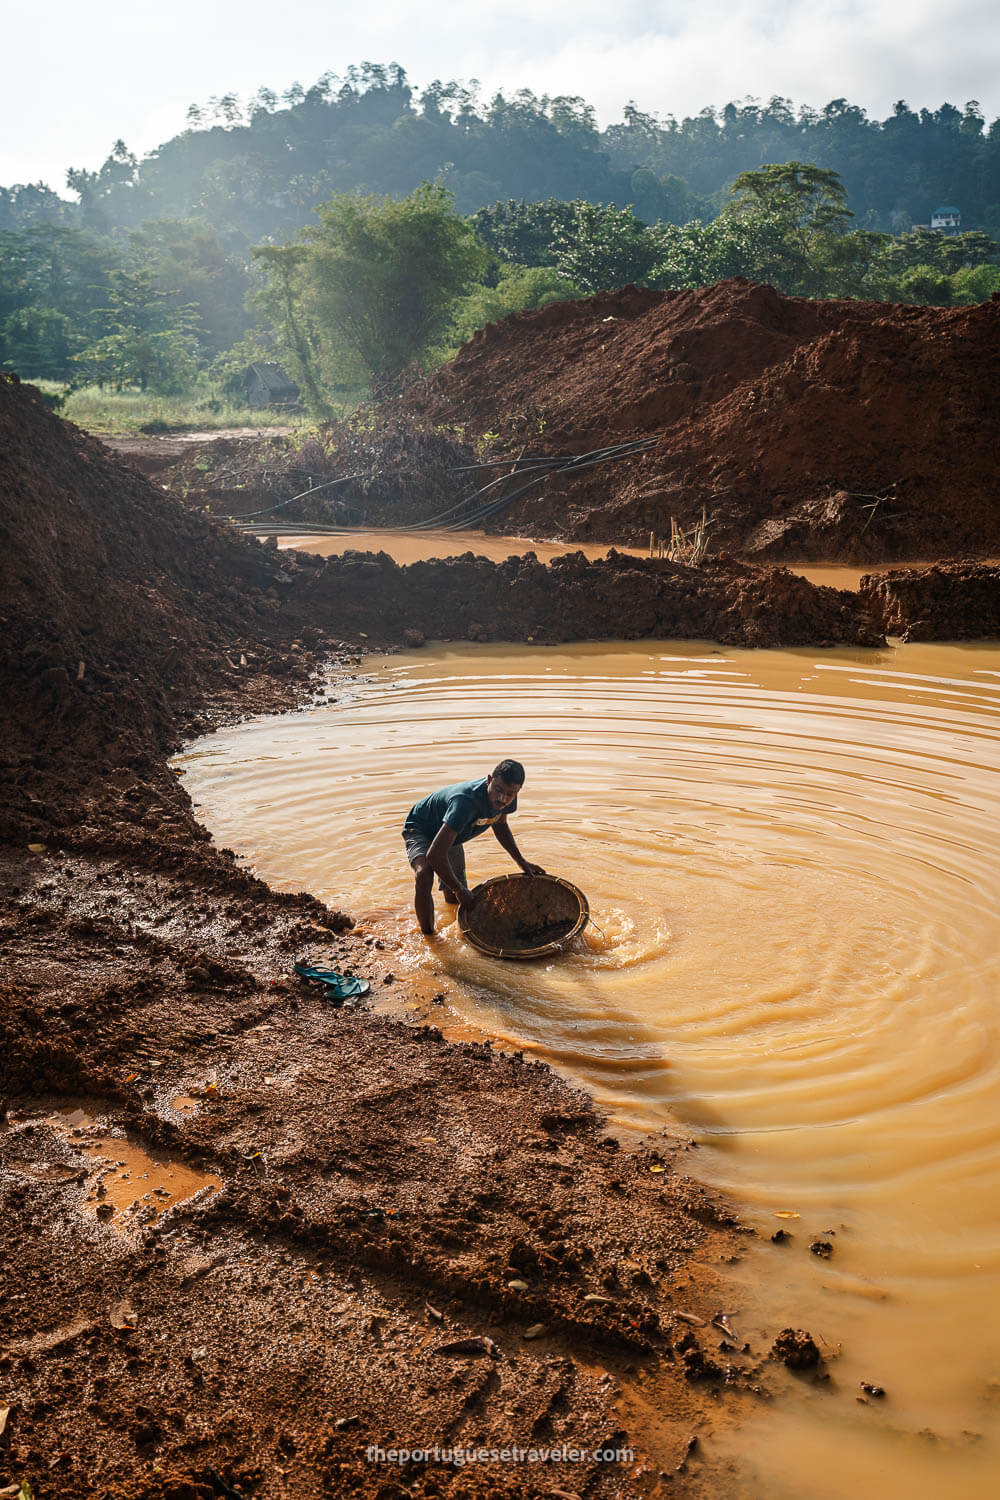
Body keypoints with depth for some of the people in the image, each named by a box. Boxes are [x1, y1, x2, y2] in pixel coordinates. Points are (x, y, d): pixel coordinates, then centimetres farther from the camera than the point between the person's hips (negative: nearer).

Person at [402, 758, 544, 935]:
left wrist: (521, 862, 4)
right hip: (420, 829, -7)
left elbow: (500, 825, 7)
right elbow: (434, 854, -45)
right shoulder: (466, 801, -44)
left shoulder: (508, 799, -20)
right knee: (424, 876, -38)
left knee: (455, 901, 13)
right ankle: (428, 937, -21)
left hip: (451, 837, 7)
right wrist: (460, 890, -33)